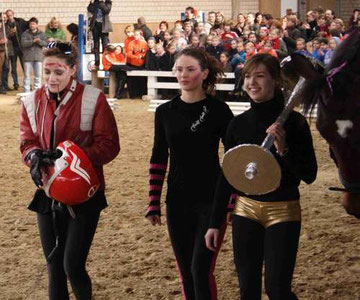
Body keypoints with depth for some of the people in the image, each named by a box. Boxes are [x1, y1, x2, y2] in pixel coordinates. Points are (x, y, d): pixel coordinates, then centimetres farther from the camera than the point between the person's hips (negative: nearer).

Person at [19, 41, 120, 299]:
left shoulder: (93, 99, -11)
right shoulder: (32, 102, 4)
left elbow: (109, 145, -11)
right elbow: (27, 142, 8)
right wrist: (36, 157, -16)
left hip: (84, 194, -4)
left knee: (73, 266, -7)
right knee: (54, 266, 10)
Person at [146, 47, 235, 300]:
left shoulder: (218, 110, -5)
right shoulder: (165, 112, 5)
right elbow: (158, 159, 8)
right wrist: (154, 205, 5)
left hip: (211, 202, -4)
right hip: (177, 202, 4)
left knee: (201, 269, -10)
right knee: (186, 271, 9)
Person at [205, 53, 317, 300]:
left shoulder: (294, 122, -8)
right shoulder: (238, 124, 3)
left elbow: (309, 175, -9)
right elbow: (226, 176, 9)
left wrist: (283, 149, -25)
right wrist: (215, 223, 8)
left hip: (283, 212, -4)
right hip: (246, 210, 4)